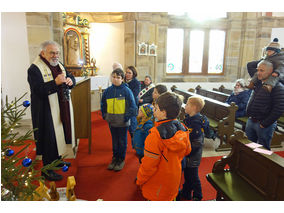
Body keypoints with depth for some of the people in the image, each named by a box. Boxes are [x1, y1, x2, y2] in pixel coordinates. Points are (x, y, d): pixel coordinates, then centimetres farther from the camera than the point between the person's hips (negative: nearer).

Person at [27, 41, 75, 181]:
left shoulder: (59, 65, 11)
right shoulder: (35, 69, -13)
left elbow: (71, 77, 13)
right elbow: (38, 90, -22)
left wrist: (70, 80, -11)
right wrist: (55, 83, -32)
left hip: (62, 110, 8)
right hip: (47, 112, -8)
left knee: (58, 134, 19)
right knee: (49, 139, -1)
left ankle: (57, 160, 37)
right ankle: (47, 169, 15)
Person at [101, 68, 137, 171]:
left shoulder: (126, 90, -12)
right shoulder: (108, 90, 1)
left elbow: (132, 106, -10)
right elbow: (103, 104, 15)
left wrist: (126, 117, -14)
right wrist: (105, 115, 7)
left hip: (123, 122, -4)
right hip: (112, 121, 4)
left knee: (122, 141, 11)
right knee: (114, 140, 18)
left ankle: (121, 160, 28)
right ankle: (115, 158, 34)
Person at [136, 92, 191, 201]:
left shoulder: (156, 134, -32)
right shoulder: (182, 129, -11)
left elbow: (149, 164, -24)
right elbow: (187, 151, 7)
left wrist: (139, 180, -8)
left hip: (157, 185, -6)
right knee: (170, 198, 26)